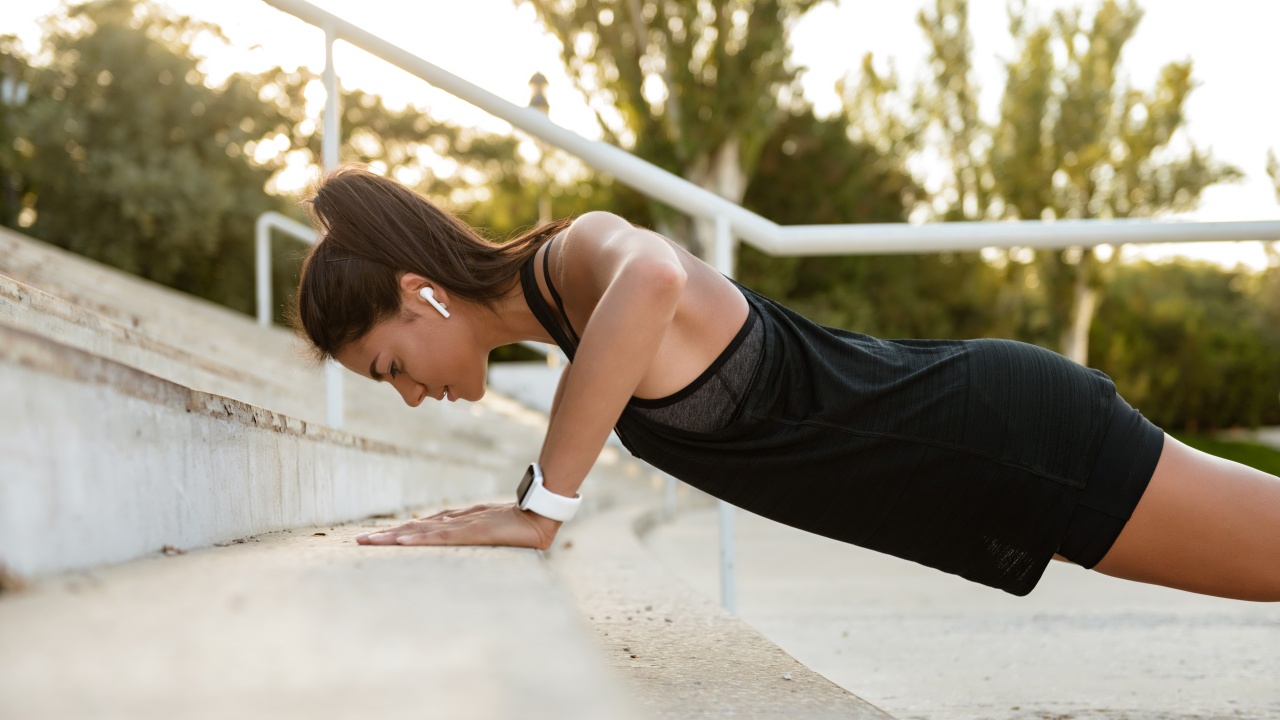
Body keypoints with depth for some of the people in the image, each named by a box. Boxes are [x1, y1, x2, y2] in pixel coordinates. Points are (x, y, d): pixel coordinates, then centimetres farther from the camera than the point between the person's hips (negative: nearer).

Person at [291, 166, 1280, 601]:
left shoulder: (579, 252, -22)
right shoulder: (568, 299, 6)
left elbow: (653, 277, -46)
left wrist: (538, 510, -39)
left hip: (1011, 448, -8)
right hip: (981, 448, 8)